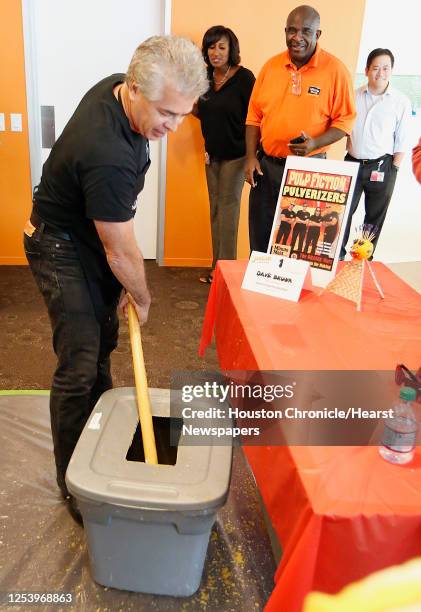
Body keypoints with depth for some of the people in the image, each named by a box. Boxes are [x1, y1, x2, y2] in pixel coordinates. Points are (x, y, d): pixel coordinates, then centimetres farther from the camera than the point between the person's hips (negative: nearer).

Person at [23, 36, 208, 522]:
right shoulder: (107, 155, -37)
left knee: (104, 340, 18)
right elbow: (120, 253, -26)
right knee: (80, 365, -6)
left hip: (93, 229, 9)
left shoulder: (119, 85, -8)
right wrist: (142, 297, -7)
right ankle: (73, 482, 11)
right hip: (61, 247, -9)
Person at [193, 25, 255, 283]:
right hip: (212, 153, 6)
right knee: (215, 209, 10)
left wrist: (251, 154, -15)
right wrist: (190, 107, 0)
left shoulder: (244, 77, -13)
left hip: (235, 154, -6)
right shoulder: (205, 76, 5)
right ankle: (217, 266, 19)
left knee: (228, 208, -3)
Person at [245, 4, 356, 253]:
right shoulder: (271, 65, 5)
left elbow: (345, 119, -5)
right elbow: (254, 115, 9)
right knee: (260, 234, 11)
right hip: (266, 164, 4)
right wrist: (251, 156, 1)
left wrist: (315, 144, -21)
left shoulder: (335, 69, -6)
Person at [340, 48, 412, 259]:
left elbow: (401, 142, -2)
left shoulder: (401, 102, -4)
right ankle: (337, 256, 19)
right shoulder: (353, 96, 2)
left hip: (382, 166, -1)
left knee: (374, 218, 10)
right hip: (352, 163, 2)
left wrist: (393, 170, -6)